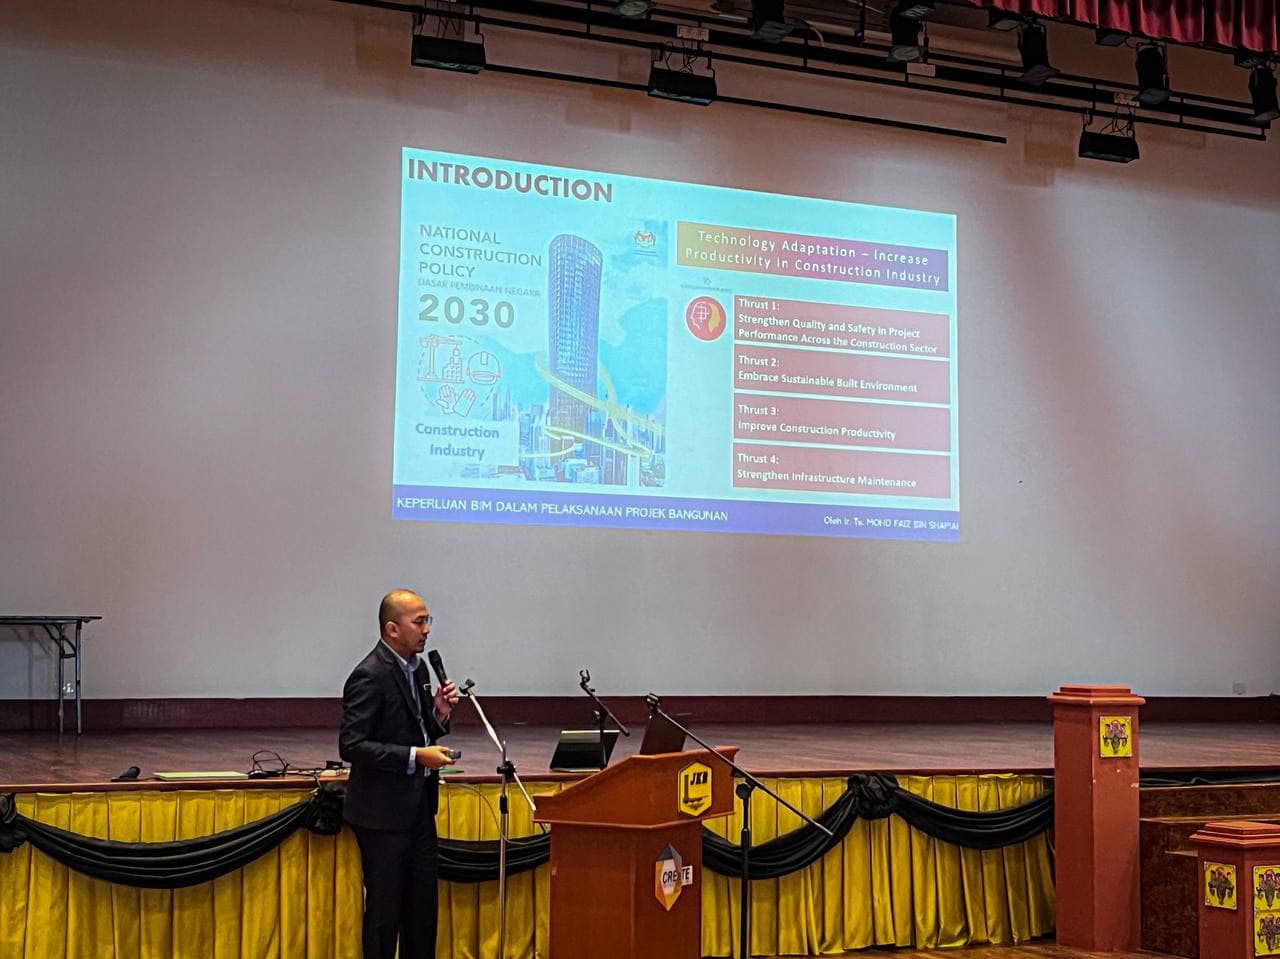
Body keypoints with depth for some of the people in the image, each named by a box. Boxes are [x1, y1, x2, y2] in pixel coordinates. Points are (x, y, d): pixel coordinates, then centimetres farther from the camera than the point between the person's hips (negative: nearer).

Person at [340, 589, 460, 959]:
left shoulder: (417, 667, 9)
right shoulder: (369, 676, -18)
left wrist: (439, 713, -2)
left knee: (423, 907, 15)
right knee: (384, 911, 3)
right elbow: (351, 746, -22)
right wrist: (415, 757, -25)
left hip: (419, 807, 8)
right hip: (384, 813, -8)